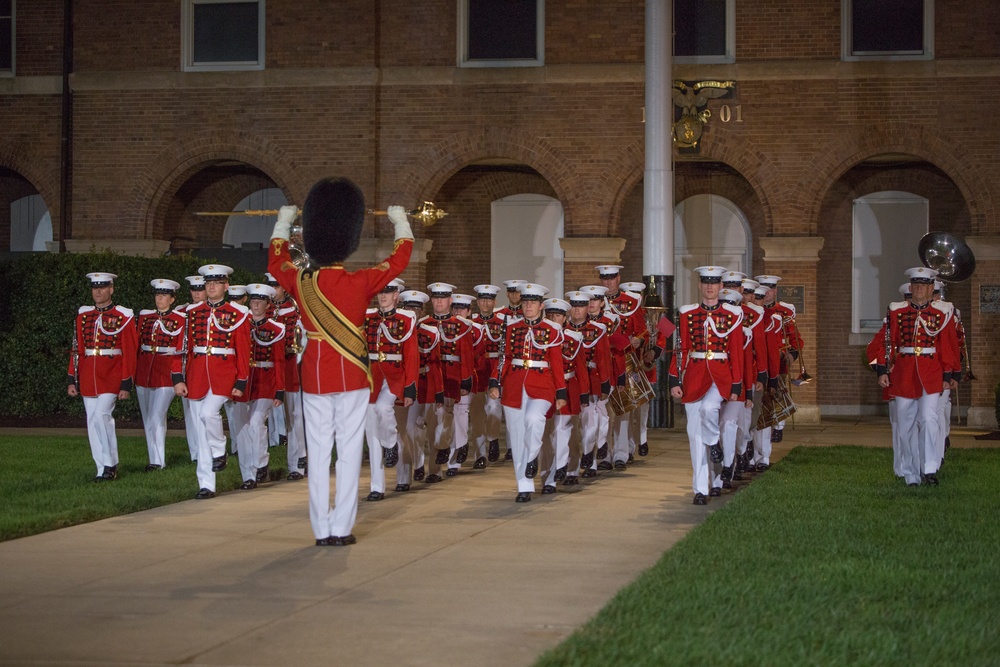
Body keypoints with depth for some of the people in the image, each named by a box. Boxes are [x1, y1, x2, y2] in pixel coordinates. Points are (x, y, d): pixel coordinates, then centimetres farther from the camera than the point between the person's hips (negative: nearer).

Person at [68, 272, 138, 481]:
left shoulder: (123, 317, -2)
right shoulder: (83, 316, 10)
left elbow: (129, 353, -5)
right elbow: (77, 350, 10)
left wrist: (126, 384, -9)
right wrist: (72, 380, 6)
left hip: (111, 376, -5)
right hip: (88, 377, 5)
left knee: (102, 415, -16)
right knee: (93, 421, 4)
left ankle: (111, 464, -3)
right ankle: (102, 470, 11)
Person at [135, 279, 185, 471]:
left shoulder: (180, 319, -1)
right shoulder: (145, 316, 11)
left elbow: (181, 349, -3)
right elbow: (137, 344, 13)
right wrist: (133, 372, 9)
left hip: (166, 373, -5)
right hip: (143, 373, 5)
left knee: (156, 417, -11)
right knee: (147, 419, 9)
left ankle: (157, 461, -6)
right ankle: (154, 458, 17)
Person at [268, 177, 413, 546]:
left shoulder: (300, 283, -4)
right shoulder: (360, 283, -10)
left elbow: (275, 260, 18)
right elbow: (400, 257, 5)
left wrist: (283, 222, 32)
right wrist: (400, 221, 21)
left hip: (314, 377, 2)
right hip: (352, 377, -2)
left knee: (318, 453, 6)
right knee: (349, 453, 2)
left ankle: (322, 529, 7)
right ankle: (342, 528, 1)